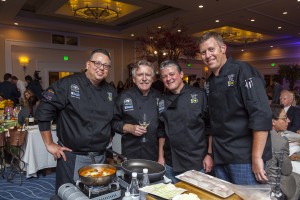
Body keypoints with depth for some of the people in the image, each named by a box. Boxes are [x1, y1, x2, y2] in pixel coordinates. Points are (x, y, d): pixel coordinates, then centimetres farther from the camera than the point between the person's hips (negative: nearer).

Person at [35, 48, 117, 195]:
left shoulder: (111, 91, 5)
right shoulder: (68, 84, -13)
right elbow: (43, 111, -13)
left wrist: (107, 137, 10)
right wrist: (49, 144, -10)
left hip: (100, 157, 6)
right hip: (72, 157, -5)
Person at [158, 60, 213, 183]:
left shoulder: (199, 95, -5)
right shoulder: (163, 102, 6)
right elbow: (162, 132, 10)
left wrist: (209, 154, -8)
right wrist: (161, 157, 7)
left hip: (197, 163, -3)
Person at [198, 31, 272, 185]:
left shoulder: (243, 72, -12)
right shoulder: (210, 82, 10)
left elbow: (262, 116, -19)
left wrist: (256, 158, -20)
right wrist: (211, 154, 10)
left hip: (244, 158, -7)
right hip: (220, 158, 7)